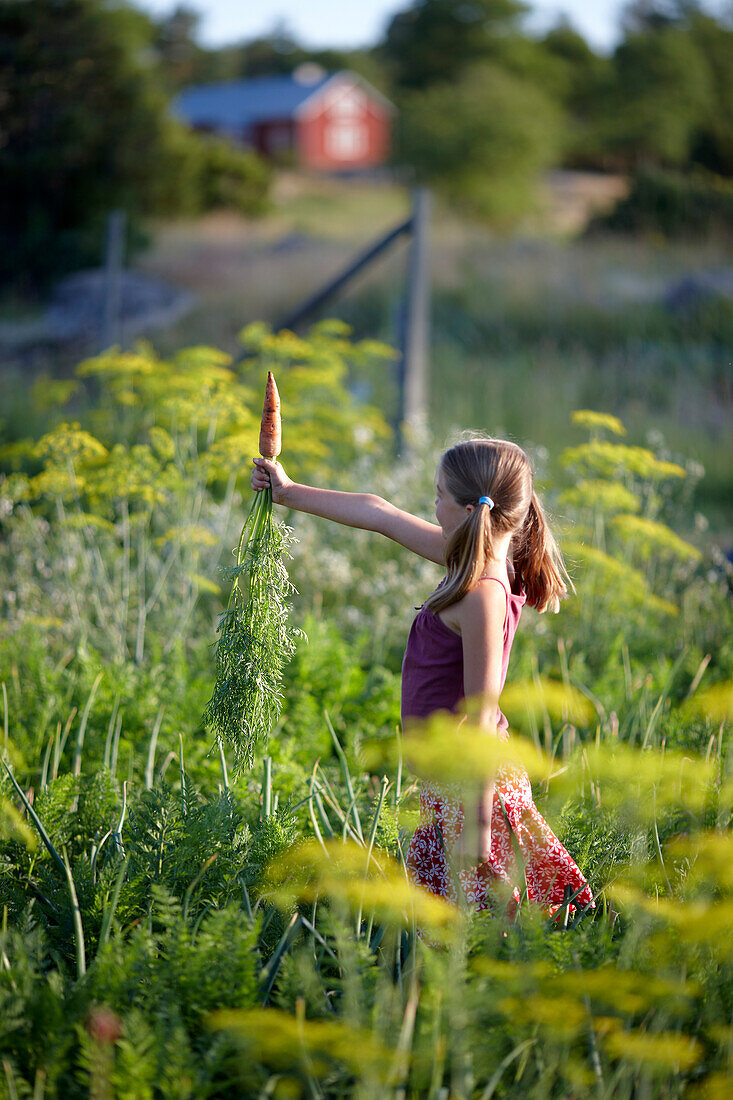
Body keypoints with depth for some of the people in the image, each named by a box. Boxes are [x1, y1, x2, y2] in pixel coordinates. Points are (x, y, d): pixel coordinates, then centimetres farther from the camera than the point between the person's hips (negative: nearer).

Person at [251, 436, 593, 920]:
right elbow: (379, 513, 18)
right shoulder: (479, 563, 7)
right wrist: (289, 492, 28)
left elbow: (481, 719, -21)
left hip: (468, 785, -10)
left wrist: (476, 825, -20)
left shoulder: (482, 595, -20)